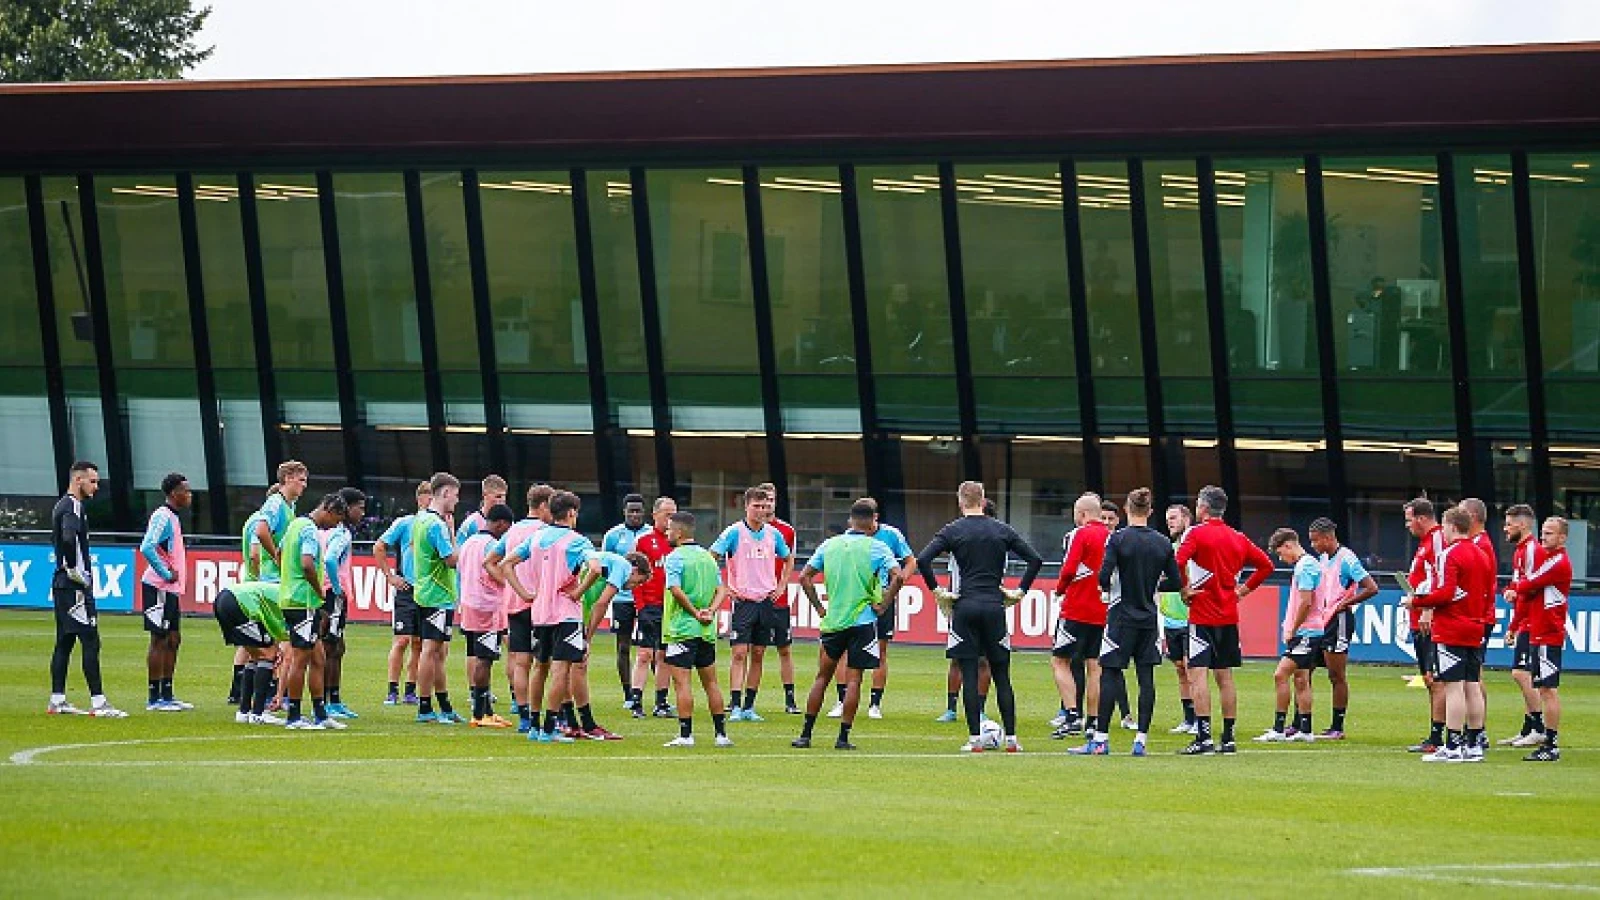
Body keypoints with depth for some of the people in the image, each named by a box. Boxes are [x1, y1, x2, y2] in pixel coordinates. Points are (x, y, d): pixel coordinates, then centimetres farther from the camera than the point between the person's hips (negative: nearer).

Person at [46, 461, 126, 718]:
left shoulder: (62, 506, 17)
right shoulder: (73, 507, -14)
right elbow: (69, 539, -30)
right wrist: (74, 570, -20)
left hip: (62, 584, 10)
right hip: (75, 586, -10)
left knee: (65, 641, 13)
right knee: (90, 641, -10)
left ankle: (57, 701, 14)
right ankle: (98, 703, -13)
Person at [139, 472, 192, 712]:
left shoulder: (172, 517, 16)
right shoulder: (163, 517, -15)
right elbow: (147, 548, -26)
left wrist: (173, 575, 14)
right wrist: (167, 574, -21)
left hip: (170, 590, 10)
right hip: (158, 588, -10)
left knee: (173, 639, 12)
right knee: (159, 640, -6)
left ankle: (167, 695, 16)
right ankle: (154, 698, -3)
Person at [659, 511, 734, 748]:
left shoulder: (675, 558, -10)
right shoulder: (707, 557, 12)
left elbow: (676, 590, -21)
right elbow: (721, 590, 8)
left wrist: (694, 612, -12)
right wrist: (710, 611, -4)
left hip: (682, 629, -7)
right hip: (707, 631, 7)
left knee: (681, 682, -5)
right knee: (710, 682, 13)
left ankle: (686, 735, -8)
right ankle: (721, 733, 15)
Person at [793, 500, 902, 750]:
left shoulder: (830, 545, 7)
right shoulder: (877, 548, -5)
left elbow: (805, 577, 7)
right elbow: (897, 576, -17)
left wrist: (818, 607, 12)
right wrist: (883, 605, -6)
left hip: (832, 621, 3)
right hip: (862, 620, -3)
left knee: (823, 676, 12)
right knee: (853, 680, 1)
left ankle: (806, 734, 10)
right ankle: (843, 737, -1)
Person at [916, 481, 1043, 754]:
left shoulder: (953, 531, -1)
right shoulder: (1001, 530, 5)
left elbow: (923, 559, -12)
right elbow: (1035, 559, 4)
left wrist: (936, 590, -3)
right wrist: (1021, 591, 10)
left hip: (965, 607, -2)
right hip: (994, 606, 2)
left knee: (970, 674, -1)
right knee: (1001, 675, 6)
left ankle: (975, 738, -4)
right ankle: (1011, 738, 5)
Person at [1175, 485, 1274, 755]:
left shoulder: (1198, 533, -8)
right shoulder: (1238, 538, 10)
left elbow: (1179, 561, -24)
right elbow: (1266, 565, 14)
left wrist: (1185, 589, -12)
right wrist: (1245, 589, 13)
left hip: (1203, 615, -6)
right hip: (1229, 617, 6)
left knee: (1198, 675, -8)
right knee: (1224, 677, 11)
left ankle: (1203, 737, -17)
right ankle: (1228, 738, 12)